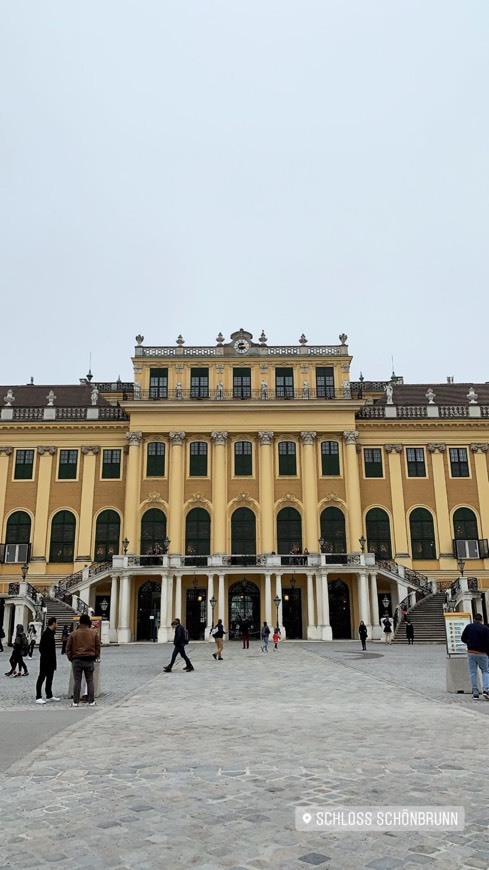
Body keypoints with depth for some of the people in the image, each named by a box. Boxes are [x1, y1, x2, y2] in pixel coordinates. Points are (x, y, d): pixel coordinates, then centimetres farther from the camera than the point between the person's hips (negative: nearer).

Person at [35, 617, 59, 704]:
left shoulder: (52, 633, 12)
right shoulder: (46, 633, -16)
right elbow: (42, 647, -20)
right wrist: (45, 657, -22)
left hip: (51, 661, 9)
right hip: (45, 661, -9)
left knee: (50, 678, 14)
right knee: (41, 678, -3)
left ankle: (49, 696, 22)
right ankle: (38, 697, 2)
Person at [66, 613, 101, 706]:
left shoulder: (73, 634, -1)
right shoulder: (94, 633, 1)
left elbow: (68, 649, 1)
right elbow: (98, 647, 4)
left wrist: (71, 659, 12)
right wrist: (96, 657, 15)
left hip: (77, 660, -1)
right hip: (90, 660, 1)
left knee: (77, 681, 6)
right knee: (90, 681, 8)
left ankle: (75, 702, 7)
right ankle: (91, 701, 11)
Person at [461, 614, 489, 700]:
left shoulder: (469, 626, 4)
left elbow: (463, 639, 7)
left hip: (471, 652, 1)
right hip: (482, 653, -1)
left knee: (473, 673, 7)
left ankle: (475, 693, 4)